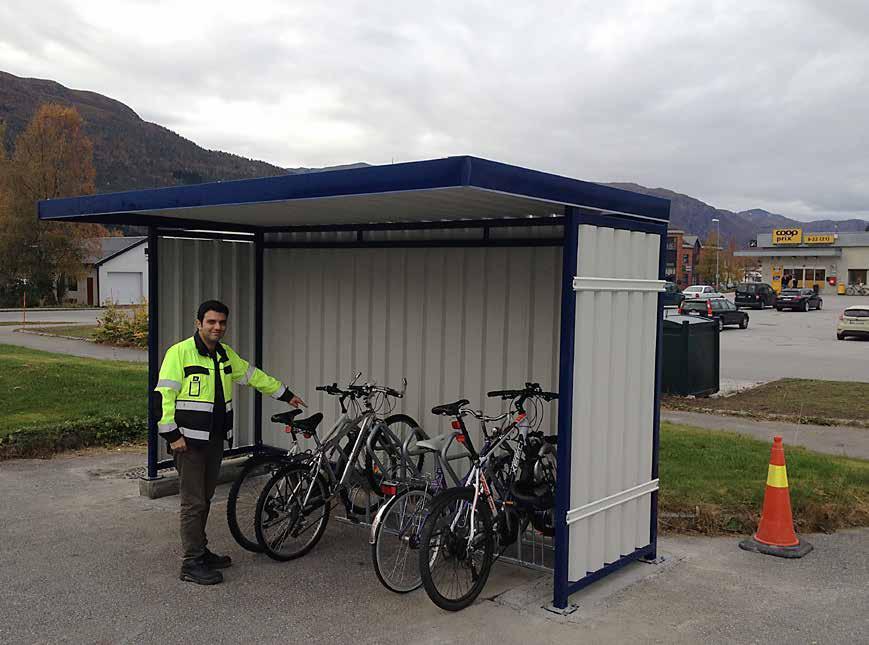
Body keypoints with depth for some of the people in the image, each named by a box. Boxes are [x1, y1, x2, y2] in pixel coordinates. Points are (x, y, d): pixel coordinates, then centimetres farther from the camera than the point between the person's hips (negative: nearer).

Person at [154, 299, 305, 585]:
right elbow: (164, 394, -15)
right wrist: (172, 435, -19)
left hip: (215, 439, 7)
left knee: (205, 499, 16)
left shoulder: (226, 355, 12)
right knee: (193, 503, -4)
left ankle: (201, 552, 28)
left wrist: (285, 394, 27)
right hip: (189, 441, -7)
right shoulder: (180, 353, -11)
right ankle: (191, 564, 4)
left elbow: (253, 376, 24)